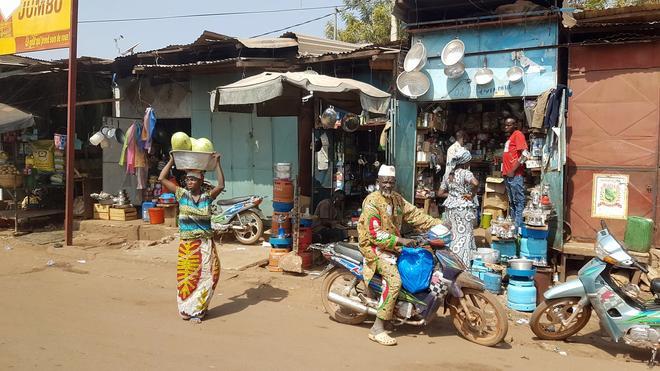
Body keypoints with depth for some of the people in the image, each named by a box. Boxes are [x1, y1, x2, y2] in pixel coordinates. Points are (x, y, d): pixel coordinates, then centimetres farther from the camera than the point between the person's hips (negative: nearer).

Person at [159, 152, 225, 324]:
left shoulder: (208, 196, -1)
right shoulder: (182, 194, 1)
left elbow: (221, 185, -17)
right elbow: (162, 178, -2)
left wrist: (217, 163, -19)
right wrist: (172, 160, -4)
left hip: (205, 243, 0)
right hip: (187, 244, 0)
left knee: (206, 275, 3)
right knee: (187, 276, 6)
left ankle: (196, 309, 18)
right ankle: (189, 309, 20)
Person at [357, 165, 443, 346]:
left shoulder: (397, 199, 9)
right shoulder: (372, 202, -17)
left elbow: (414, 214, 10)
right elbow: (375, 234, -23)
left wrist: (438, 224, 1)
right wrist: (400, 240, -27)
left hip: (393, 245, 9)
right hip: (375, 247, -9)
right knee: (394, 280, -27)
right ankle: (377, 329, -22)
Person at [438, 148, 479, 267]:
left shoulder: (449, 175, 9)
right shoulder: (465, 173, -12)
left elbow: (440, 193, 11)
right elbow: (475, 183, -32)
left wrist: (452, 194, 9)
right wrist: (472, 195, -17)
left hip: (451, 208, 7)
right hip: (463, 207, -7)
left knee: (455, 234, 15)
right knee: (464, 234, 1)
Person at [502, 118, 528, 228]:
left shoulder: (518, 134, -7)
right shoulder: (510, 137, 20)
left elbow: (524, 155, -17)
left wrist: (513, 170, -16)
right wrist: (505, 171, 14)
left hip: (515, 175, -10)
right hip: (508, 175, 10)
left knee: (518, 201, -6)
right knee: (511, 202, 15)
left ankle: (519, 226, -5)